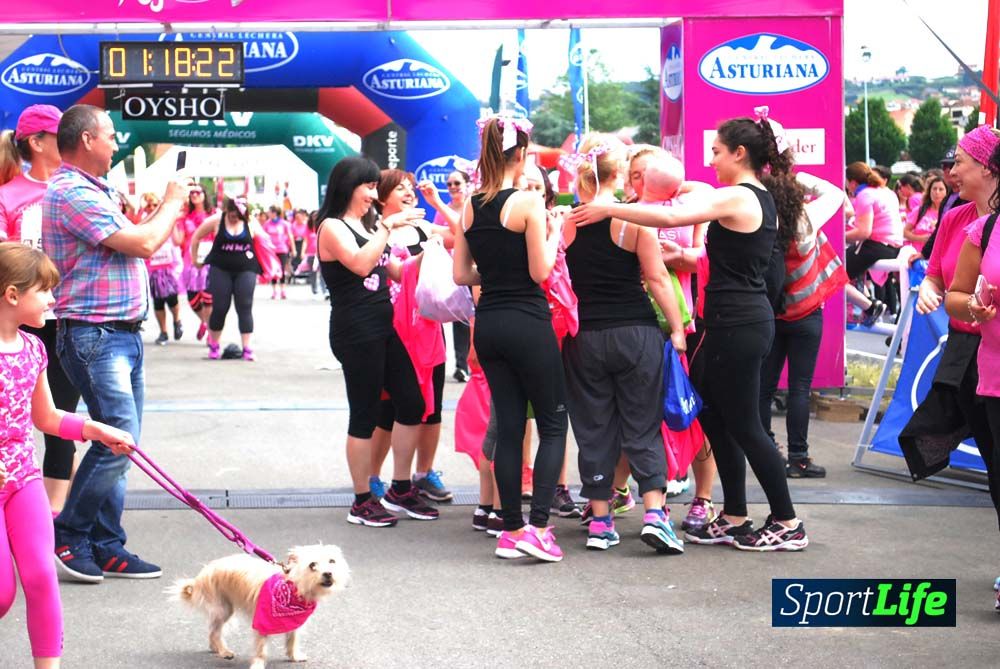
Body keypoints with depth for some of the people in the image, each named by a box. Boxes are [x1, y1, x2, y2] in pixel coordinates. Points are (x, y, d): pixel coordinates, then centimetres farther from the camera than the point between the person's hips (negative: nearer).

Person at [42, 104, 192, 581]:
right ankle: (67, 537, 1)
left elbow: (136, 241, 22)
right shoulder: (71, 192, -16)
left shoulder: (93, 192, 18)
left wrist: (169, 206, 14)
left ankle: (106, 547, 15)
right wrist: (172, 203, -3)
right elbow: (142, 244, -19)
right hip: (95, 337, -10)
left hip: (122, 334, 11)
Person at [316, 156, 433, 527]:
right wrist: (388, 225, -22)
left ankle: (401, 487, 18)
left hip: (386, 326, 9)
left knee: (412, 404, 7)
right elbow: (361, 263, -24)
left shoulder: (367, 225, 20)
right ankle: (362, 501, 6)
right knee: (365, 414, -3)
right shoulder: (332, 228, -7)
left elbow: (396, 271, 23)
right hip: (356, 332, -9)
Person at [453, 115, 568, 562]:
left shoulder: (470, 207, 6)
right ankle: (538, 526, -6)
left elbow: (462, 275, 8)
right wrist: (553, 236, 2)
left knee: (508, 426, 11)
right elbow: (541, 272, -13)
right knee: (553, 423, 4)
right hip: (527, 322, -6)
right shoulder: (528, 204, -12)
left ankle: (512, 529, 13)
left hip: (488, 324, 6)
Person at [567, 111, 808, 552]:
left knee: (744, 426, -2)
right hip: (748, 319, 10)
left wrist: (607, 210, -19)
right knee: (713, 415, 15)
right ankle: (734, 519, 20)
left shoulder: (736, 198, -16)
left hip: (735, 325, -10)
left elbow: (669, 216, -26)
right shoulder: (764, 199, 13)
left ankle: (787, 524, 6)